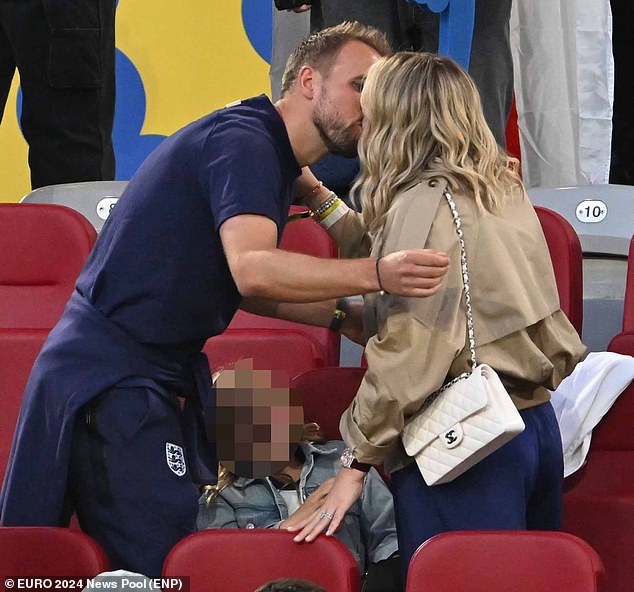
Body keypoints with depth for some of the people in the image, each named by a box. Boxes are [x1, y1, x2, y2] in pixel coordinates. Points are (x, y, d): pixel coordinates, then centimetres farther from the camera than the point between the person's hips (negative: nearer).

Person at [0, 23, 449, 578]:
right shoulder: (242, 139, -15)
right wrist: (375, 273, -39)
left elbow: (247, 289, 22)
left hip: (161, 374, 10)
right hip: (112, 380, -10)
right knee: (161, 568, -14)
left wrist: (343, 314, 10)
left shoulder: (271, 157, 17)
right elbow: (252, 271, -30)